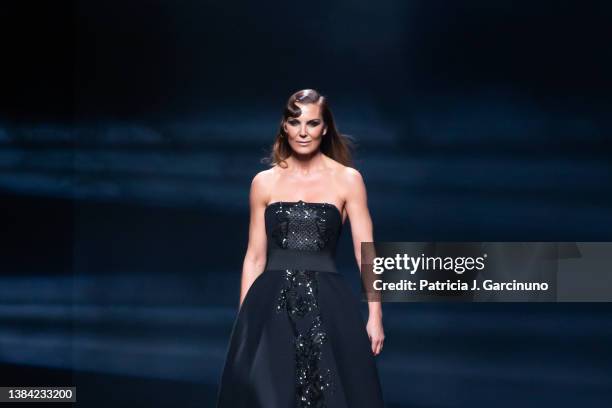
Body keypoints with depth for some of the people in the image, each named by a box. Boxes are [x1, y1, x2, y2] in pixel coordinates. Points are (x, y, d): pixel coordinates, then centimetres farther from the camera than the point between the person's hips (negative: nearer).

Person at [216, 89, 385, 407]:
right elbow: (255, 257, 10)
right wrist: (245, 319, 5)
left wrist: (375, 316, -8)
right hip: (272, 304, 1)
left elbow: (365, 252, 0)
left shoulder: (347, 179, 3)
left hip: (327, 305, -1)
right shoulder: (264, 182, 8)